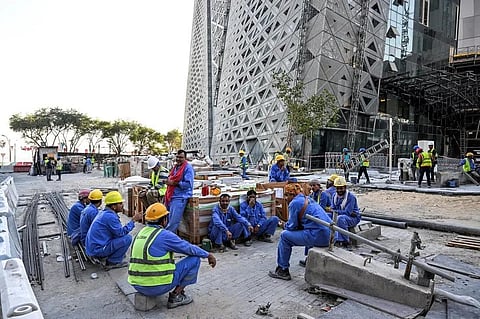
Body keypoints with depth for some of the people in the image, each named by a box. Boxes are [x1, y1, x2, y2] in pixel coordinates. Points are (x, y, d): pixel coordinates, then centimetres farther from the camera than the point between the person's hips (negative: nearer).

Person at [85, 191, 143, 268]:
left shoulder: (103, 213, 11)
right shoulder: (110, 216, -19)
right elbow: (121, 233, -20)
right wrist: (133, 220, -13)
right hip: (97, 250, -10)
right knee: (127, 238, -14)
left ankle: (111, 259, 17)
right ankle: (113, 262, -4)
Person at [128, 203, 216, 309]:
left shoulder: (141, 232, 8)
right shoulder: (164, 235, -15)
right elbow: (189, 248, -6)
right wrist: (208, 255, 10)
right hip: (157, 286, -8)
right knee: (195, 259, 0)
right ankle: (175, 297, 5)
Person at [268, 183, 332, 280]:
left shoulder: (295, 202, -6)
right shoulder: (308, 199, 20)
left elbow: (292, 226, -3)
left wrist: (285, 225, 17)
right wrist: (288, 224, 22)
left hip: (318, 236, -9)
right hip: (328, 235, 9)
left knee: (285, 236, 3)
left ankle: (283, 270, 10)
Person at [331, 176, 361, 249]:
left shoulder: (351, 196, -16)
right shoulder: (335, 196, 4)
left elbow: (348, 212, -22)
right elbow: (333, 209, 2)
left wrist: (336, 211, -14)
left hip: (353, 218, -6)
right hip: (342, 216, 6)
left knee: (340, 218, -37)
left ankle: (346, 242, -25)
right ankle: (339, 240, -23)